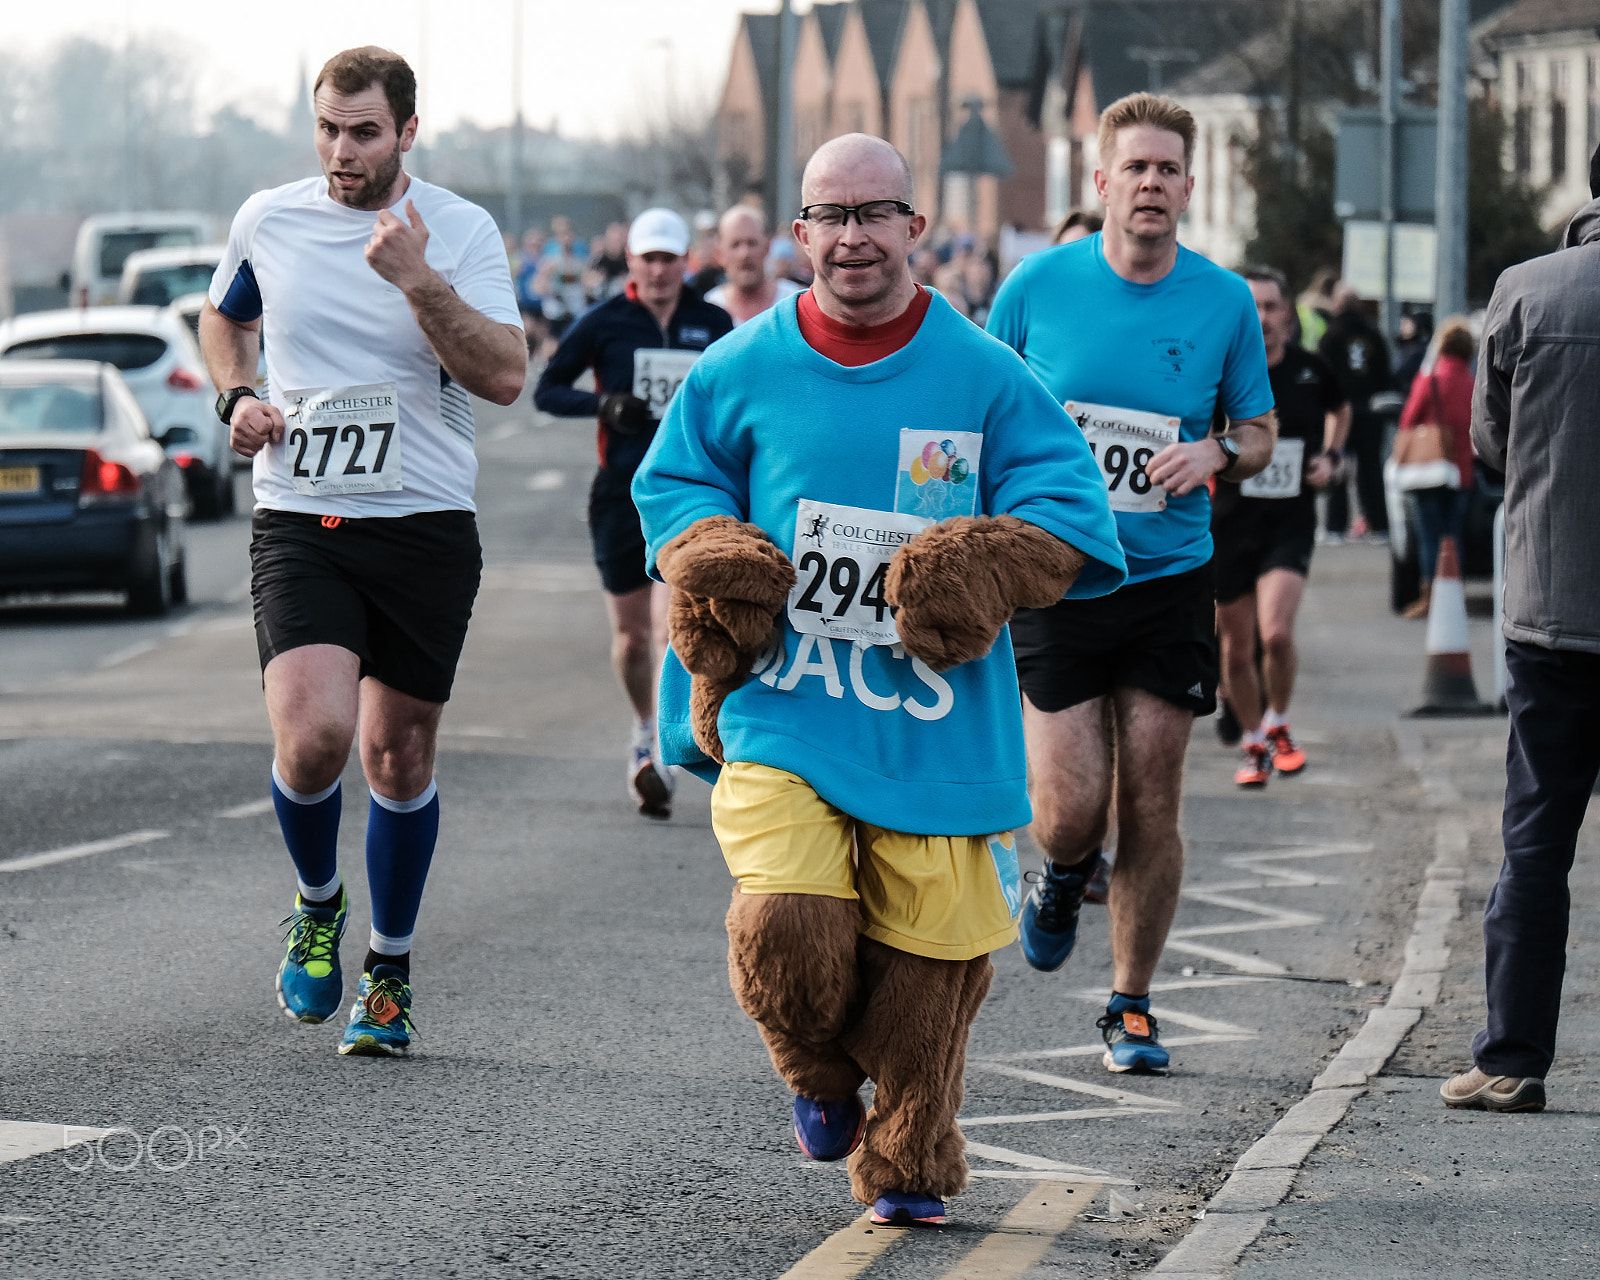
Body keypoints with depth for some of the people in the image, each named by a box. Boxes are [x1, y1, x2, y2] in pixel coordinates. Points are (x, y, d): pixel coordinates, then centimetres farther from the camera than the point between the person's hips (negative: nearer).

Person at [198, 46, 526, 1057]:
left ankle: (390, 972, 25)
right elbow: (224, 318, 24)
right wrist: (237, 397, 5)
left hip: (424, 527, 0)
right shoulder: (268, 221, 4)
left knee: (399, 754, 7)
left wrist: (418, 280, -23)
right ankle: (318, 906, 10)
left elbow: (504, 377, -14)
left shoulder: (460, 232, -4)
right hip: (298, 520, 1)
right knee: (313, 735, -20)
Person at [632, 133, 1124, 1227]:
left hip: (934, 728, 0)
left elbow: (1066, 503, 5)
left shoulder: (983, 376, 2)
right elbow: (673, 483, 17)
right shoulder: (742, 370, 5)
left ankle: (908, 1162, 23)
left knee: (928, 953, 1)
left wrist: (987, 568, -14)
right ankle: (822, 1075, 17)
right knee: (789, 933, -17)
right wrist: (713, 562, -4)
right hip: (780, 713, 0)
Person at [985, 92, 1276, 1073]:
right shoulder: (1037, 286, -3)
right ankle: (1065, 878, 29)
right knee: (1072, 808, -9)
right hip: (1053, 578, -1)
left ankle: (1132, 1007, 18)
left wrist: (1218, 455, -11)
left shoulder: (1225, 302, 0)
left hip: (1170, 579, 1)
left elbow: (1260, 433, 11)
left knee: (1152, 808, 2)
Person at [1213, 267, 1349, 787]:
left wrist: (1329, 457, 9)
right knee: (1237, 647, 6)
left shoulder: (1311, 370, 0)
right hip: (1229, 524, 0)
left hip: (1292, 524, 0)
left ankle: (1278, 727, 8)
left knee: (1276, 632, -19)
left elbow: (1340, 410, 23)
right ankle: (1254, 747, 27)